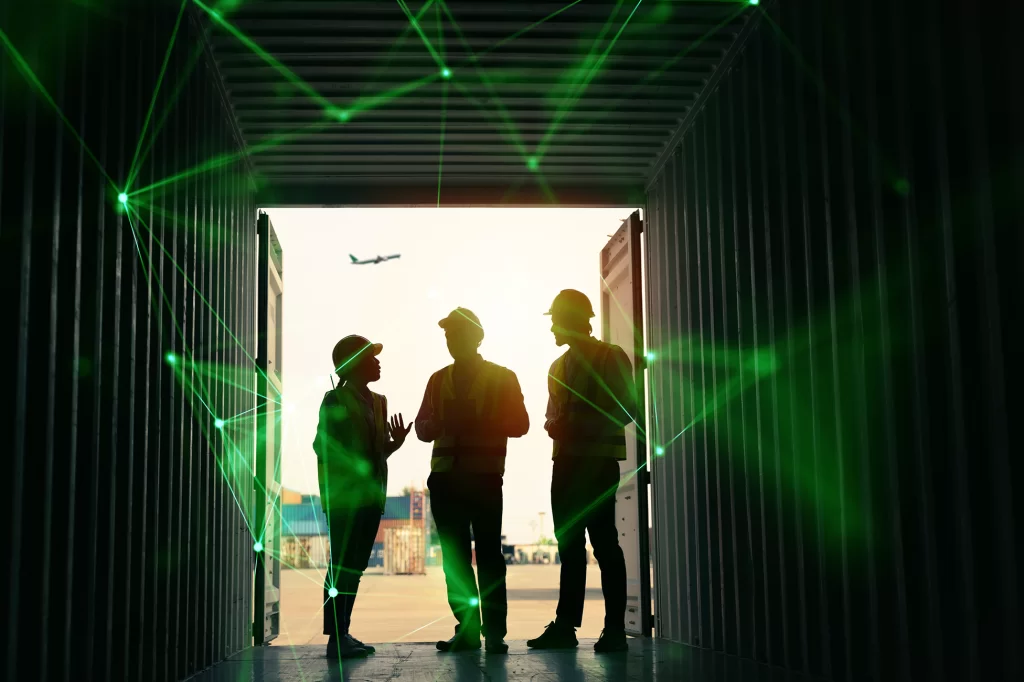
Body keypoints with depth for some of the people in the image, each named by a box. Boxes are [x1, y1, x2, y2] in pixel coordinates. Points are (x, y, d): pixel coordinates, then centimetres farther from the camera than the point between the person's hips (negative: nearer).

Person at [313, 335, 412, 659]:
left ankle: (343, 634, 13)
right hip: (344, 496, -7)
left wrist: (394, 443, -1)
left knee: (355, 566, 8)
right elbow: (322, 446, -10)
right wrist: (354, 468, -20)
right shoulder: (336, 400, -5)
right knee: (341, 565, -7)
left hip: (370, 496, 7)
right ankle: (336, 638, -6)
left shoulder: (378, 401, 16)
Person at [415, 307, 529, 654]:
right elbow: (423, 428, 15)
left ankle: (494, 632, -5)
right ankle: (466, 629, 5)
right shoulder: (439, 380, 17)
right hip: (445, 478, 4)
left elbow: (519, 425, 0)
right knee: (454, 556, 1)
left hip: (484, 478, -3)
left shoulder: (502, 377, 7)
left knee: (488, 554, -6)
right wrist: (440, 424, -9)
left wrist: (477, 424, -15)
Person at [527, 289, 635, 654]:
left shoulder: (610, 357, -1)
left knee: (604, 543, -5)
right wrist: (554, 426, -1)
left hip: (598, 462, -7)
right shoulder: (559, 367, 19)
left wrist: (580, 428, -17)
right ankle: (565, 625, 7)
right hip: (566, 460, 7)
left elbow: (626, 408, -9)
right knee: (569, 545, 5)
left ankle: (615, 629, -2)